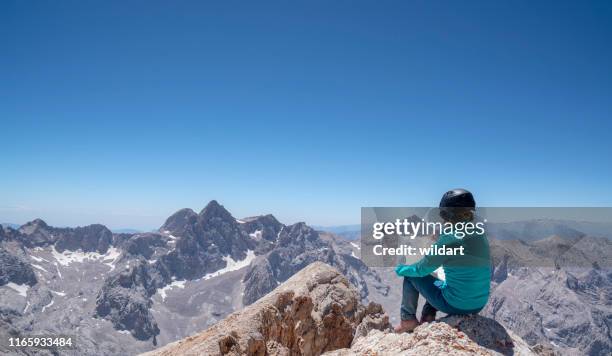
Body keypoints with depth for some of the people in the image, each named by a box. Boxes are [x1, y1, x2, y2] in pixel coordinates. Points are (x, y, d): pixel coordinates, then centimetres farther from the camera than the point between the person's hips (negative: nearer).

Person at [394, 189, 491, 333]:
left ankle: (408, 319, 16)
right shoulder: (480, 235, -1)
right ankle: (428, 316, 23)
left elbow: (421, 270, -9)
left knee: (411, 275, 11)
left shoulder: (448, 239, -21)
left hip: (455, 305, -7)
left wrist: (401, 269, 10)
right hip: (479, 305, 7)